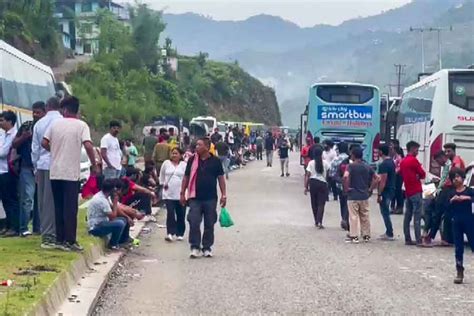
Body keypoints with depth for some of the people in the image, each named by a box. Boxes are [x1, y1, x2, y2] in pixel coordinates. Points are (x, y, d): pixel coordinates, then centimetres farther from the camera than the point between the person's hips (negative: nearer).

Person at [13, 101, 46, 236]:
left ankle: (38, 227, 15)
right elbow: (14, 144, 8)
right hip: (27, 168, -2)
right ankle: (23, 228, -5)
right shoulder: (26, 126, 7)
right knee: (27, 198, -8)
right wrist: (23, 137, -9)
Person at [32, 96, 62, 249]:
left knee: (43, 200, 11)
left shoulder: (39, 123, 10)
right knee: (53, 201, -5)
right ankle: (49, 236, -7)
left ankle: (45, 233, 16)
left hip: (42, 165, 5)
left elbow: (35, 148, 14)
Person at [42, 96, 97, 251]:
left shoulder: (55, 124, 5)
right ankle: (70, 241, -2)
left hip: (55, 173, 4)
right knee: (70, 208, -1)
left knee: (58, 207, 11)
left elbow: (44, 143, 4)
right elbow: (88, 146, -17)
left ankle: (60, 239, 14)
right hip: (71, 173, -4)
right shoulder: (81, 125, -6)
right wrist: (94, 165, -6)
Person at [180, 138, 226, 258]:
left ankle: (207, 248, 17)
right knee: (194, 223, -5)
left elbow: (220, 178, 4)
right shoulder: (192, 160, 3)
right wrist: (182, 193, 5)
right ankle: (195, 247, 4)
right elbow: (186, 177, 9)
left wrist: (223, 194, 0)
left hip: (211, 198, 0)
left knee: (209, 224, 6)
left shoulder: (215, 161, 0)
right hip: (195, 198, 0)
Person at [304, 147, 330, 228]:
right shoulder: (325, 163, -1)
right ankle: (319, 222, -12)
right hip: (322, 183, -1)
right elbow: (328, 173, -3)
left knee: (314, 203, 14)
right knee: (321, 204, 0)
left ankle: (316, 221, 23)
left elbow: (307, 175, -4)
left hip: (313, 183, 1)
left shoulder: (311, 163, -1)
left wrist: (306, 187, -2)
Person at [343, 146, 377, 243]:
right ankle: (366, 235, 18)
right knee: (365, 216, 13)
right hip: (364, 195, 5)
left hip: (353, 196, -5)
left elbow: (346, 176, -28)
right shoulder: (367, 166, 6)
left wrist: (346, 188, -15)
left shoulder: (351, 166, -10)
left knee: (353, 217, 0)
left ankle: (354, 236, 1)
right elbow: (375, 178, 8)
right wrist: (370, 189, 11)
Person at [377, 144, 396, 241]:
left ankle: (390, 234, 0)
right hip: (391, 190, 10)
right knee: (386, 212, 17)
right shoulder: (391, 161, 10)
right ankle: (388, 232, 22)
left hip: (385, 192, -10)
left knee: (385, 212, -3)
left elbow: (383, 181, -22)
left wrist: (379, 195, -19)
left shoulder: (383, 165, -20)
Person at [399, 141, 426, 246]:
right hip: (416, 191, -8)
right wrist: (418, 176, 11)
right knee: (417, 217, -9)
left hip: (407, 191, 8)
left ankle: (407, 239, 10)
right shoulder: (413, 160, -12)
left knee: (407, 216, 8)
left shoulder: (402, 161, 12)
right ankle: (419, 240, -12)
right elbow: (423, 174, -9)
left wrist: (414, 176, 4)